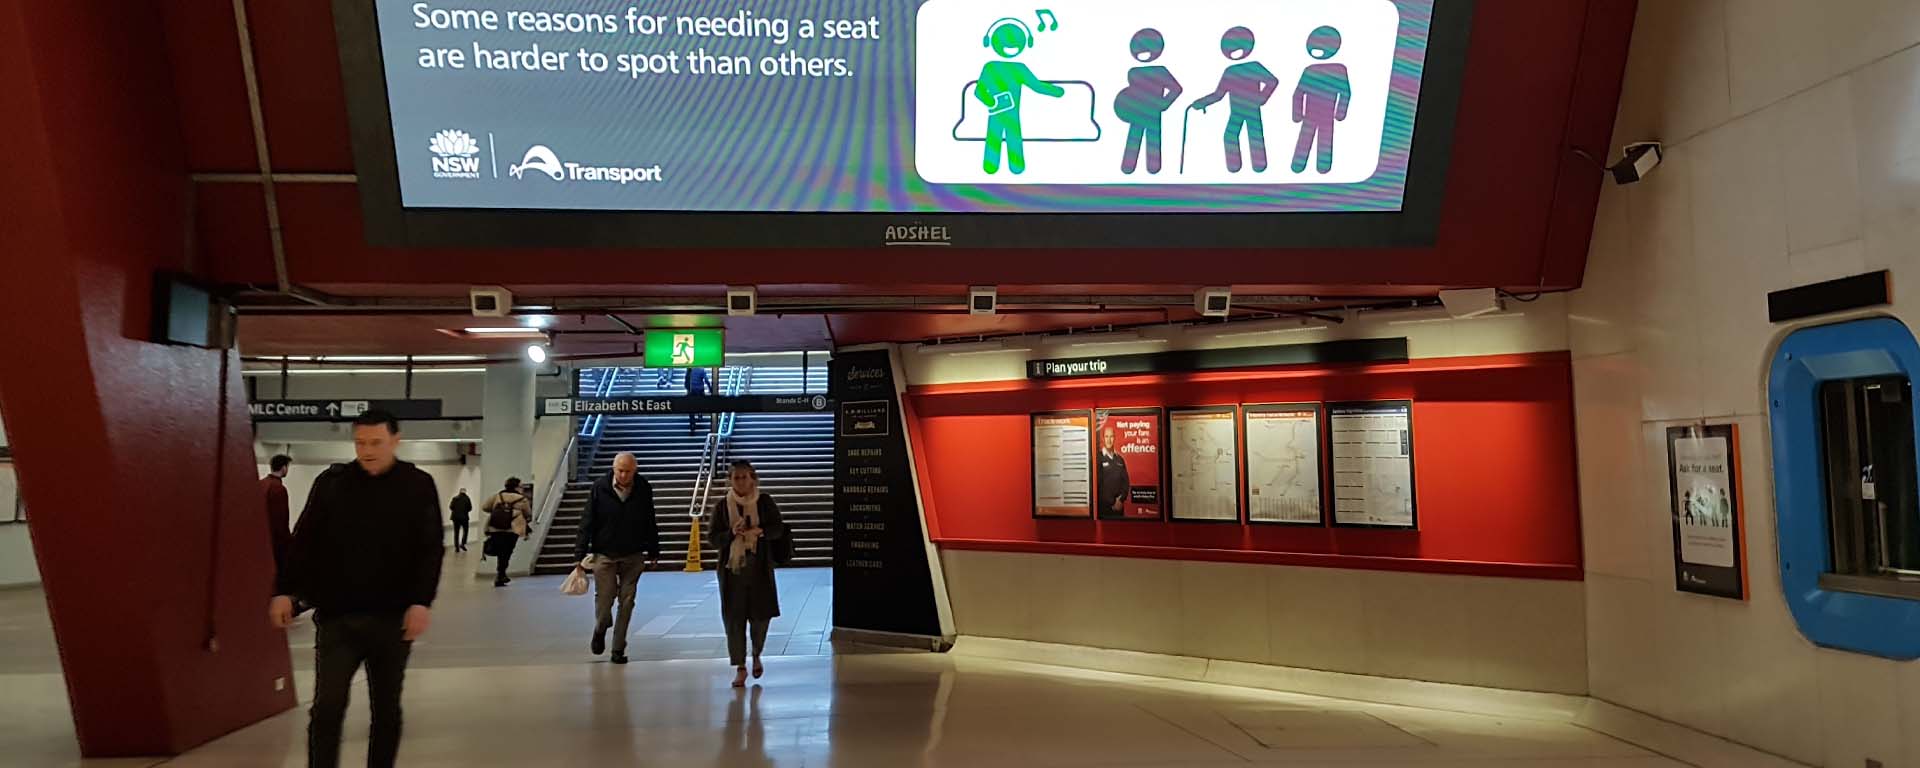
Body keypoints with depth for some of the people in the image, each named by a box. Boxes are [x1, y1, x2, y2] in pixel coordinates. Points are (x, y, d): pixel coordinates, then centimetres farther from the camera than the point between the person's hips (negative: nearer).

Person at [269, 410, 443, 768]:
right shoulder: (331, 482, 2)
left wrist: (421, 601, -14)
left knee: (386, 708, 10)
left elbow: (431, 550, -4)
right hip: (336, 615, 0)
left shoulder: (419, 486, -1)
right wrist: (284, 591, -3)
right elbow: (303, 542, 4)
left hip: (393, 617, 0)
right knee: (327, 708, -1)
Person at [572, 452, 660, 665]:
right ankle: (600, 630, 34)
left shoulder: (643, 489, -4)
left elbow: (650, 523, 5)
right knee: (604, 598, 1)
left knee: (626, 602, 3)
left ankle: (618, 649, 14)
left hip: (633, 556, 1)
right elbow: (587, 523, -6)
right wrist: (579, 555, -9)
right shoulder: (599, 488, -9)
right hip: (604, 554, -1)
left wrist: (653, 552, 8)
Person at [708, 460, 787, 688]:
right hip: (731, 568, 0)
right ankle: (740, 667, 9)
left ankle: (756, 656, 29)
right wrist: (732, 533, -18)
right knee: (734, 618, -1)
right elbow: (713, 540, 1)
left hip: (759, 568, 0)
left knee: (761, 615, 1)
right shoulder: (722, 507, 3)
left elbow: (778, 529, 1)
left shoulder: (765, 502, 3)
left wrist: (760, 531, -17)